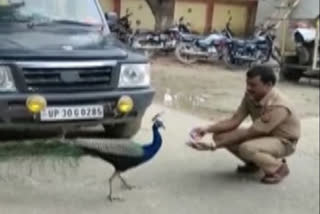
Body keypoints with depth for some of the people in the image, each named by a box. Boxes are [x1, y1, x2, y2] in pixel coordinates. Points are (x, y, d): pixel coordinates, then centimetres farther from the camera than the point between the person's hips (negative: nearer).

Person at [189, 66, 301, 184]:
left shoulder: (278, 106, -34)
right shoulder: (251, 95, -12)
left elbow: (249, 133, -33)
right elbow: (234, 121, -9)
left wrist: (215, 145, -33)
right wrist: (207, 128, -24)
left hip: (283, 141, -7)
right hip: (262, 134, 7)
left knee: (246, 148, -37)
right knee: (219, 135, -9)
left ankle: (279, 167, -8)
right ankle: (254, 163, 11)